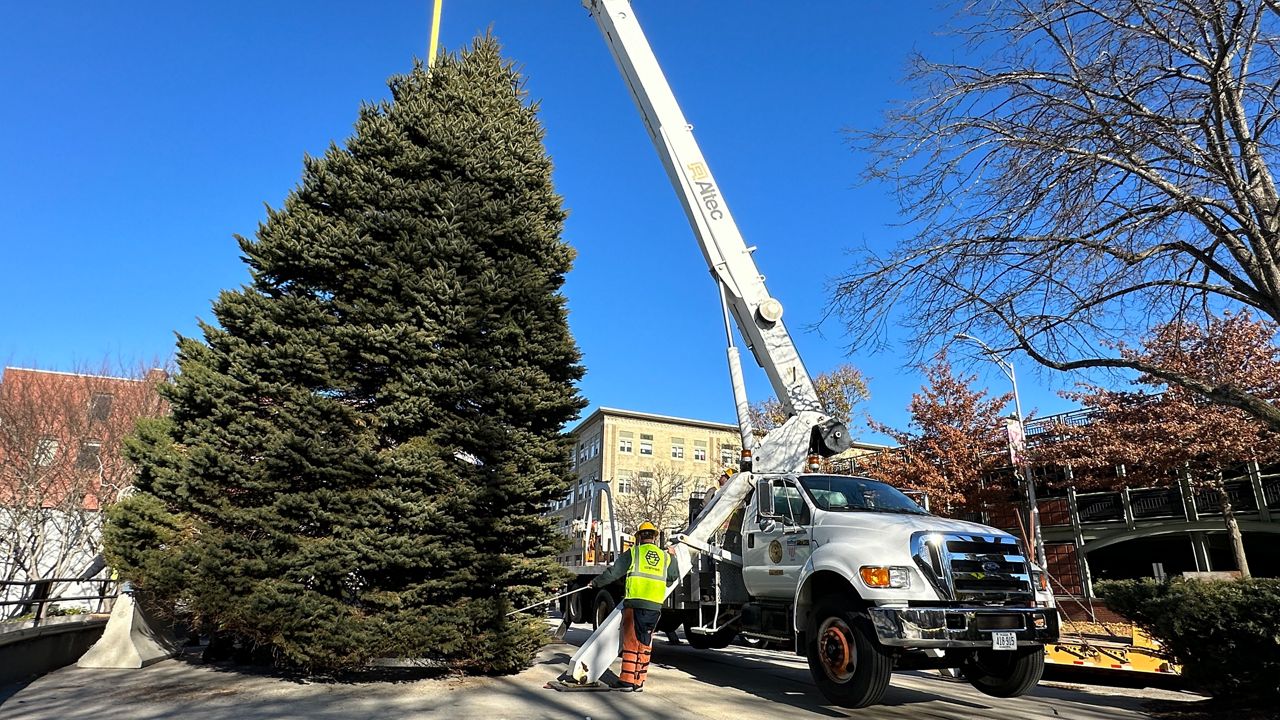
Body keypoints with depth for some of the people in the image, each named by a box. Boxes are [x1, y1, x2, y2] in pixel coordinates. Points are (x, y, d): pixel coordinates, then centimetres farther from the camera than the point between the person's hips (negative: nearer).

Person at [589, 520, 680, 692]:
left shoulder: (633, 553, 2)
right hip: (655, 607, 3)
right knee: (645, 645, 11)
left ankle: (627, 681, 4)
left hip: (635, 604, -3)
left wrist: (596, 582, 13)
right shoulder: (665, 557, 12)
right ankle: (639, 682, 14)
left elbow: (613, 572, 2)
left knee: (631, 643, 4)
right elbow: (673, 578, 23)